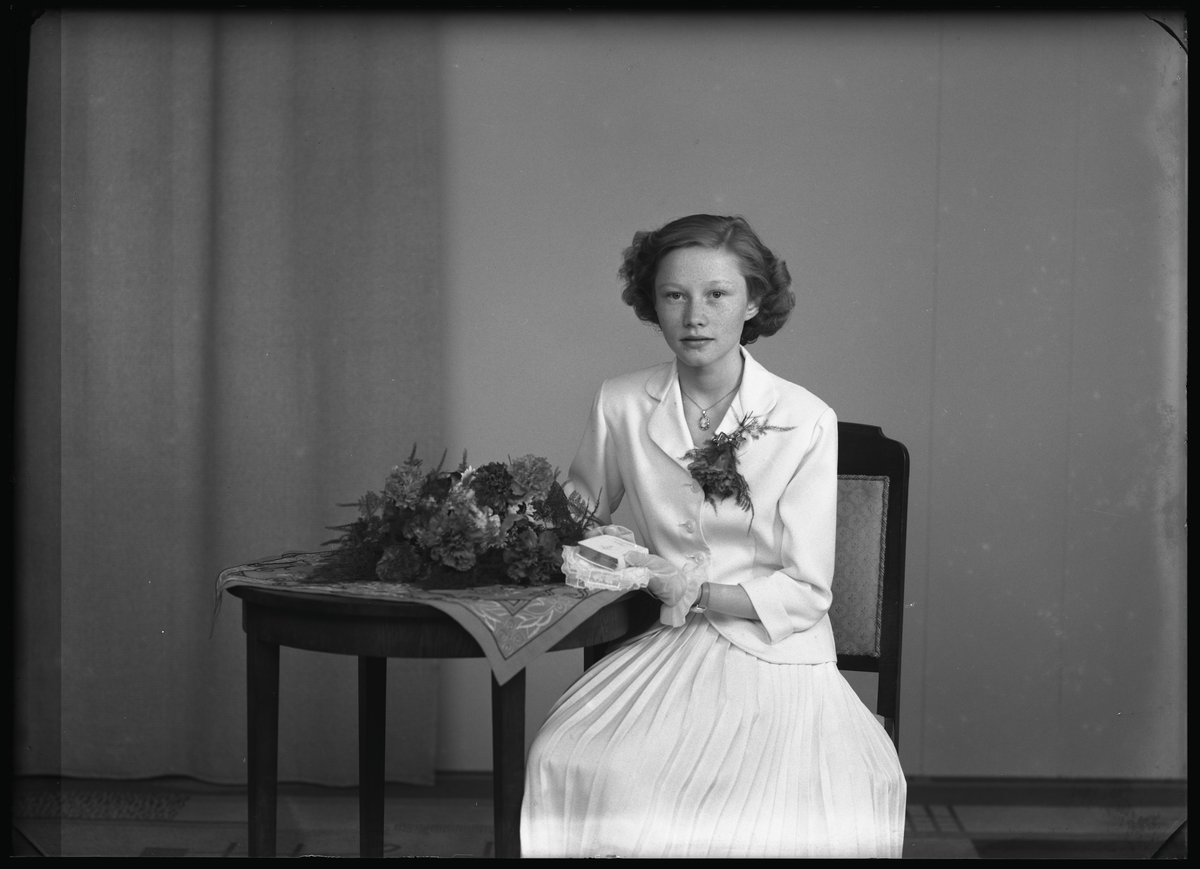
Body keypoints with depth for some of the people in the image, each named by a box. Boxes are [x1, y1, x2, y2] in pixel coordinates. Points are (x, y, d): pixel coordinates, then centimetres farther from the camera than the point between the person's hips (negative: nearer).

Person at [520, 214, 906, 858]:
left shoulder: (805, 421, -7)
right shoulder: (620, 405, 2)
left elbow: (805, 592, -6)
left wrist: (695, 592, -17)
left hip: (776, 658, -2)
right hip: (667, 654, 2)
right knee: (565, 765, -26)